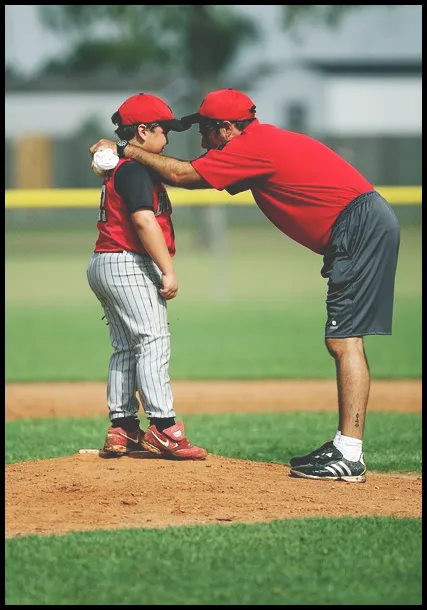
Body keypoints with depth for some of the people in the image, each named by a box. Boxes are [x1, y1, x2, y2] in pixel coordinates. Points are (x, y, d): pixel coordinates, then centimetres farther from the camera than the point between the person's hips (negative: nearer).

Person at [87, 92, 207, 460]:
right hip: (129, 265, -11)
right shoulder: (136, 169, -13)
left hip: (103, 265, 11)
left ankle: (122, 430, 13)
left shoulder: (118, 166, 18)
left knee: (125, 347, 12)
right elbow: (144, 221, -22)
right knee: (153, 341, -14)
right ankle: (163, 427, -20)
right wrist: (168, 271, -24)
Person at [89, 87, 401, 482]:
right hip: (370, 226, 11)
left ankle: (350, 457, -16)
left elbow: (182, 174, -8)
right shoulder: (266, 141, 20)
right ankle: (344, 446, 13)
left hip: (360, 224, -11)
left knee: (344, 340, -13)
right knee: (343, 341, 11)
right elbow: (195, 175, 24)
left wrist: (126, 150, 3)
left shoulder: (254, 145, -10)